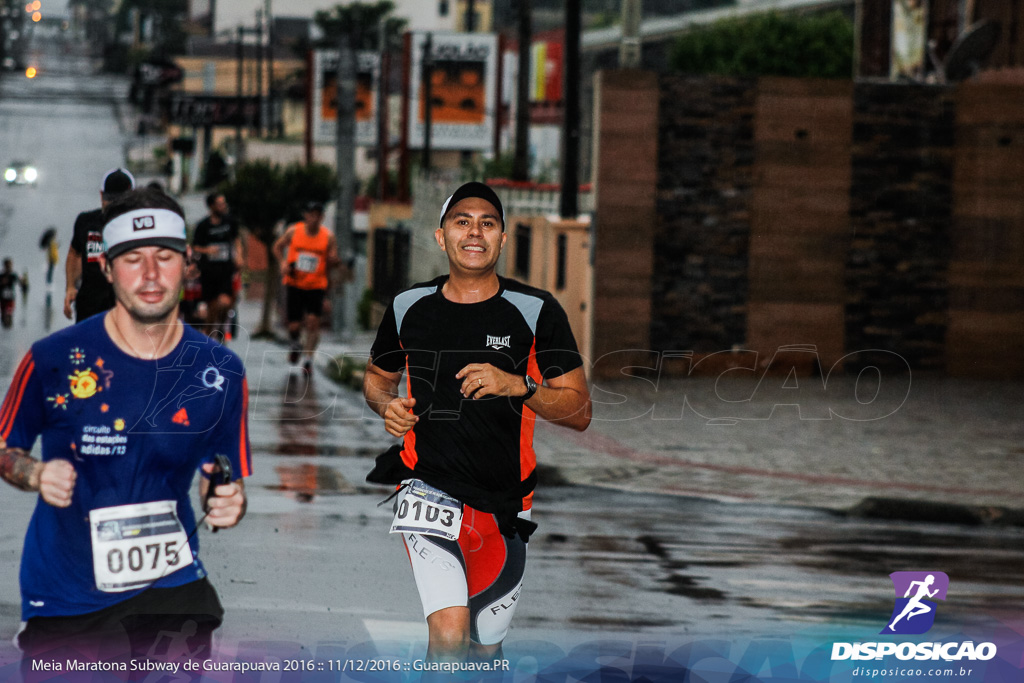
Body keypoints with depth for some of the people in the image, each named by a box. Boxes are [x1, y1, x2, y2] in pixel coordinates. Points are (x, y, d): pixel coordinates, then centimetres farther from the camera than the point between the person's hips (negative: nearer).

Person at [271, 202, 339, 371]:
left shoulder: (328, 237, -2)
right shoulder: (293, 231, -1)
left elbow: (332, 262, 3)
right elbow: (278, 247, 13)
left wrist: (334, 261, -21)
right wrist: (283, 262, -4)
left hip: (316, 286, 0)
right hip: (294, 285, 0)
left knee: (313, 322, -13)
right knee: (294, 326, 1)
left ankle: (308, 359, -3)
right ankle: (296, 345, 35)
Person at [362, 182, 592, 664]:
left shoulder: (537, 312, -3)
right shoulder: (409, 307, 2)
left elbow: (580, 412, -3)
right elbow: (377, 376, 21)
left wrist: (519, 386, -20)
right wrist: (387, 406, -2)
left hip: (503, 506, 1)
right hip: (429, 490, -1)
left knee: (485, 649, 15)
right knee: (450, 636, -24)